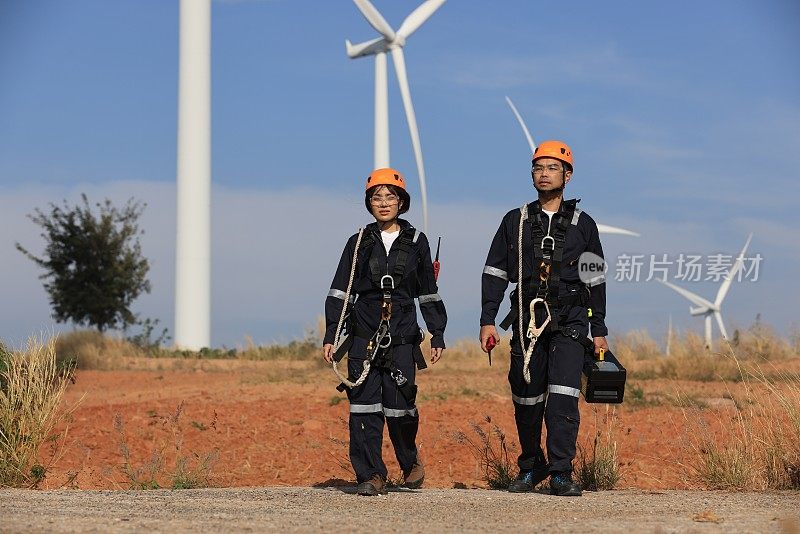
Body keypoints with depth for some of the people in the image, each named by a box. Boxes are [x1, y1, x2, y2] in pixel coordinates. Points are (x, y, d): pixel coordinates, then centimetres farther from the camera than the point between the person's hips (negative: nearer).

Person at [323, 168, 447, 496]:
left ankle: (410, 461, 23)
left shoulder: (416, 242, 8)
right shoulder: (359, 243, 7)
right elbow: (340, 292, 7)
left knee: (399, 406, -4)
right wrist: (331, 335, 0)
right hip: (363, 337, 1)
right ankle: (371, 475, 1)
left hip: (402, 337, 0)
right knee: (364, 407, -5)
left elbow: (428, 293, 13)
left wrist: (437, 335, 10)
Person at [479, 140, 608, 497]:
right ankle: (531, 467, 24)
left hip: (569, 321, -2)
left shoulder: (582, 224, 8)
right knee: (526, 399, 7)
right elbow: (494, 273, 9)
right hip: (527, 320, 2)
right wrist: (487, 320, 1)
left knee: (563, 395, -15)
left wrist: (599, 330, 10)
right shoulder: (515, 222, 9)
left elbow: (596, 280, 12)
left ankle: (561, 472, -14)